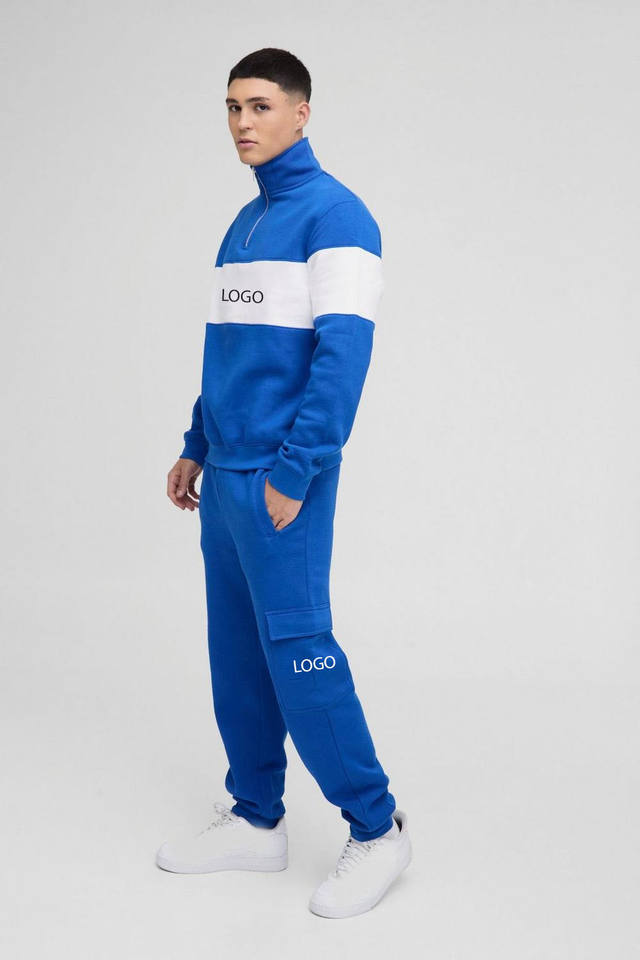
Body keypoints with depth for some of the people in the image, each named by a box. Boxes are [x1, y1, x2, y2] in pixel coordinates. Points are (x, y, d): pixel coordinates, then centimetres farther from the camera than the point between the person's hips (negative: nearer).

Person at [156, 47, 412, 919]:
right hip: (224, 477, 8)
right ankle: (257, 820, 24)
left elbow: (342, 353, -16)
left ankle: (377, 830, 9)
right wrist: (197, 447, 18)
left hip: (280, 478, -8)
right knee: (236, 651, 11)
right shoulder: (243, 223, 17)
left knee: (297, 649, -6)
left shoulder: (335, 214, -8)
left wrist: (293, 472, -19)